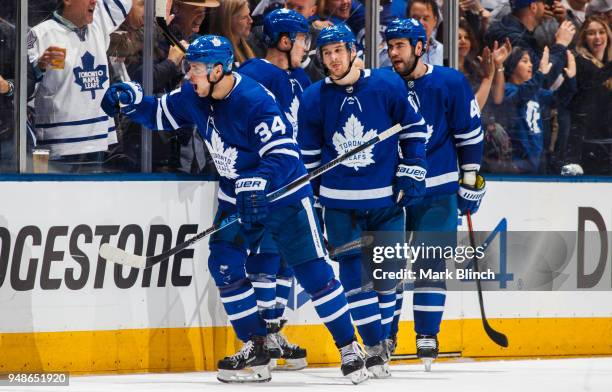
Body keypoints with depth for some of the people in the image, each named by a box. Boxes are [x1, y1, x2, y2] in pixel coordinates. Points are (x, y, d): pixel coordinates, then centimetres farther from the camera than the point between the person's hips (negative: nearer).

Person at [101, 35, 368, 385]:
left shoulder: (256, 101, -28)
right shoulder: (195, 97, -5)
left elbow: (283, 154, -32)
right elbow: (161, 114, 9)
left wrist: (257, 185, -45)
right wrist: (131, 100, -10)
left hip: (283, 193, -7)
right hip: (237, 196, 7)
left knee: (314, 272, -6)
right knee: (225, 265, -4)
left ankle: (349, 347, 5)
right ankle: (256, 349, 6)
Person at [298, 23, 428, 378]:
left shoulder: (387, 85, -8)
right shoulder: (314, 99, -3)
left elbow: (414, 128, 4)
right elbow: (308, 153, 7)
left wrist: (412, 174, 0)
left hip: (387, 198, 0)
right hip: (340, 202, 0)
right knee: (356, 275, -5)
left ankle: (383, 334, 23)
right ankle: (375, 349, 0)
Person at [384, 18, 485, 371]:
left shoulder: (451, 83, -7)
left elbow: (470, 133, -1)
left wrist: (470, 179, -2)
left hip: (438, 191, -3)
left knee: (430, 264, -5)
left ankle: (427, 337, 1)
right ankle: (385, 336, 11)